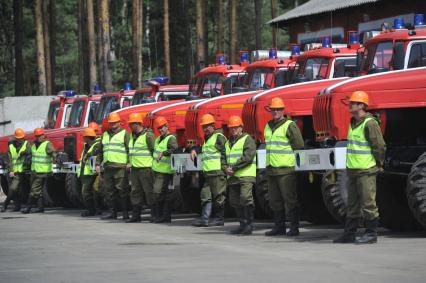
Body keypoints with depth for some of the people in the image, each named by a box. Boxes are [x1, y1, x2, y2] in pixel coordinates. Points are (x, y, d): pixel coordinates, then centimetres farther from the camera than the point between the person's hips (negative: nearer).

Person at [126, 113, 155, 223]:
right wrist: (130, 162, 17)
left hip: (145, 168, -8)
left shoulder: (148, 135, -10)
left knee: (149, 191, -5)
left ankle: (154, 215, -1)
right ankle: (136, 215, 12)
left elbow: (154, 150, -12)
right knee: (135, 192, 8)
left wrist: (153, 165, -14)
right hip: (134, 168, 8)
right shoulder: (132, 136, 17)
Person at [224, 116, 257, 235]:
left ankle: (249, 224, -13)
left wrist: (234, 168, -14)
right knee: (234, 201, 7)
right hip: (232, 177, 8)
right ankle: (243, 224, 15)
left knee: (246, 198, -18)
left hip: (245, 175, -8)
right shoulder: (228, 143, 21)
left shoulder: (247, 140, -2)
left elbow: (247, 157, -14)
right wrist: (226, 168, -1)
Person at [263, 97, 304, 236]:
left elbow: (299, 147, -8)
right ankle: (279, 226, 17)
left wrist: (298, 165, -10)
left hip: (286, 169, -7)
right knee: (275, 200, 10)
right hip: (271, 170, 8)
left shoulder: (290, 126, -6)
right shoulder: (268, 127, 16)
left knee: (289, 199, -5)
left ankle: (294, 227, -2)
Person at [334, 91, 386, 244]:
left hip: (366, 171, -9)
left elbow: (380, 146, -15)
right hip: (352, 170, 9)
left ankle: (371, 234, 2)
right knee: (353, 204, 13)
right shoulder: (353, 123, 15)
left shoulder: (369, 124, -14)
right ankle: (349, 234, 19)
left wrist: (379, 165, -7)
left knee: (368, 203, -4)